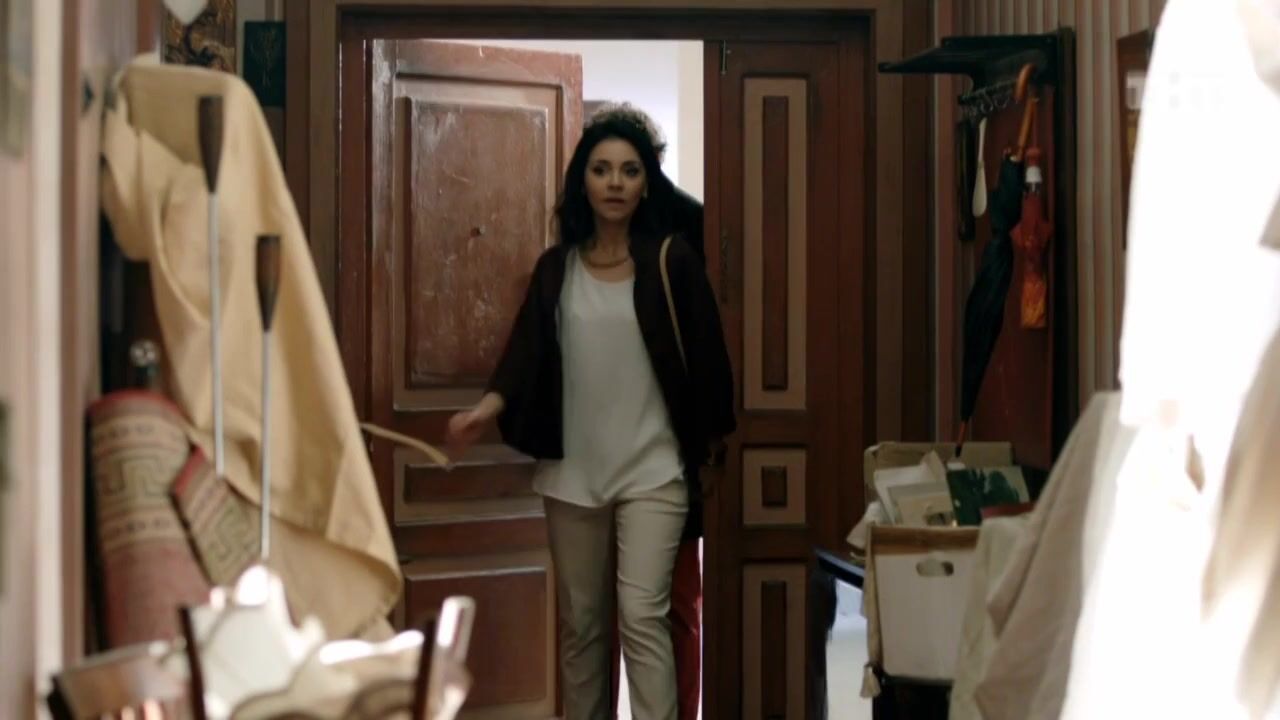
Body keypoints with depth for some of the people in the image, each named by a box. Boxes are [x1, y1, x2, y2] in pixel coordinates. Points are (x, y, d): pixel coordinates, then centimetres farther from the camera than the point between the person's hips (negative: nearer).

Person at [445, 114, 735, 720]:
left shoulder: (671, 261, -3)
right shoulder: (556, 267, 5)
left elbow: (704, 350, 1)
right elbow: (527, 348, -4)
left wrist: (708, 435, 5)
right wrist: (491, 405, -21)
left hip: (651, 468, -3)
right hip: (572, 470, 3)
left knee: (642, 615, -11)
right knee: (580, 621, 11)